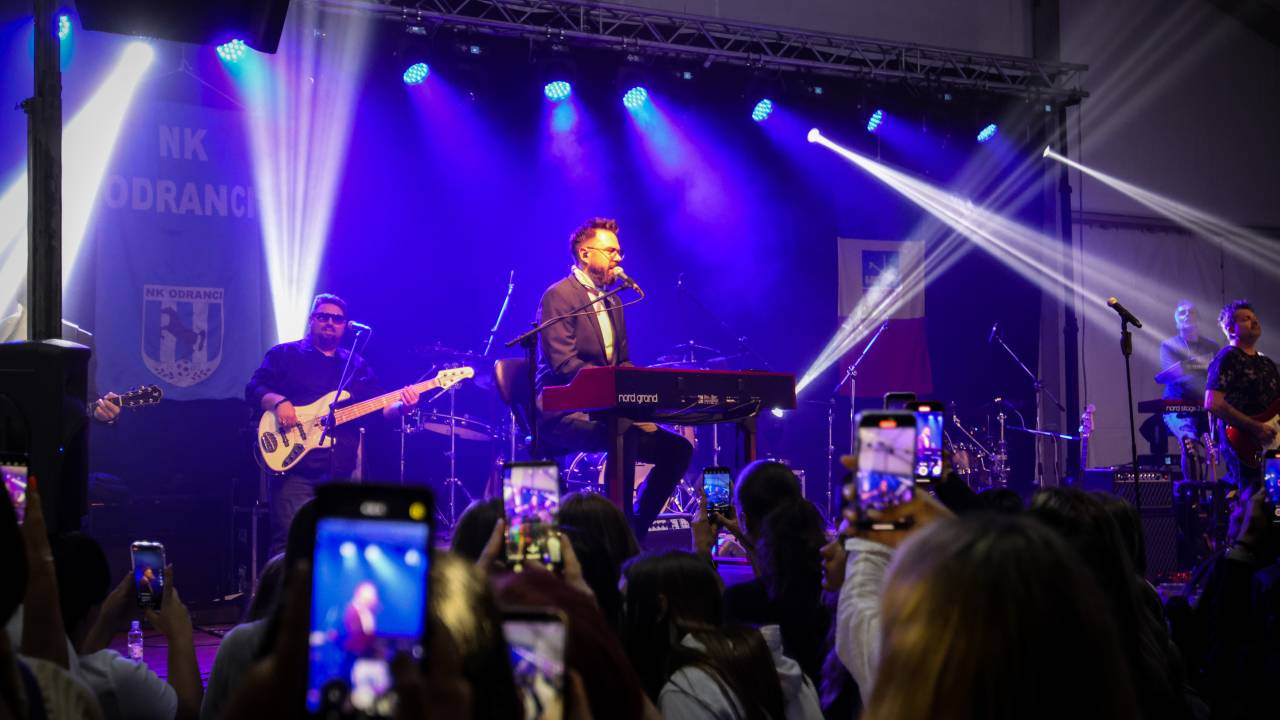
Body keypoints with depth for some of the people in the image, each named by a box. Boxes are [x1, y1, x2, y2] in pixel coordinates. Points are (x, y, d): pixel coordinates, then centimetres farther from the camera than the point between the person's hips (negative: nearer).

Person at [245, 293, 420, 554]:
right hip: (296, 465, -4)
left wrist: (401, 406, -11)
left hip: (342, 471, 4)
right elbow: (254, 389, -1)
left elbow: (379, 409, 10)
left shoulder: (357, 365, 18)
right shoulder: (285, 354, 7)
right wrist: (278, 402, -21)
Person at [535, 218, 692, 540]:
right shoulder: (559, 296, -9)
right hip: (563, 415, -9)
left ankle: (634, 531, 2)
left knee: (678, 449, -3)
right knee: (624, 435, -36)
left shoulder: (612, 302, 19)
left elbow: (623, 363, 19)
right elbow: (564, 364, -20)